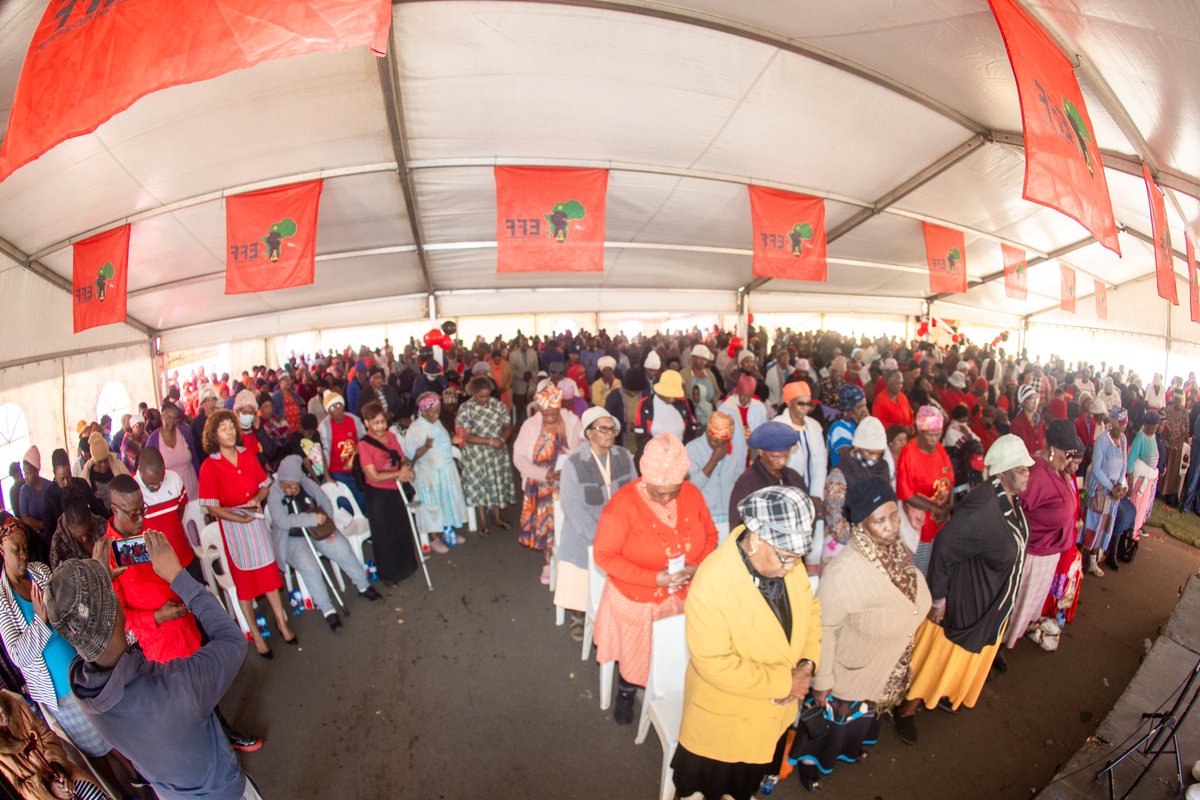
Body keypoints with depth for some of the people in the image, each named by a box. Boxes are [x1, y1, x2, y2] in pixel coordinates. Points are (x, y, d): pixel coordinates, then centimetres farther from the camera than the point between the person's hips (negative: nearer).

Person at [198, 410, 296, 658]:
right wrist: (239, 518, -23)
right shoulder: (209, 467, -12)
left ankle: (281, 622, 26)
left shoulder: (248, 456, 0)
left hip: (257, 521, 3)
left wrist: (257, 499, -11)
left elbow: (264, 485, 9)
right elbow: (212, 507, -12)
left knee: (269, 572, 11)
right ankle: (255, 635, 23)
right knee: (243, 579, 9)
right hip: (232, 525, -3)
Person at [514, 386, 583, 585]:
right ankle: (548, 563, 32)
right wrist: (544, 474, -22)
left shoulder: (572, 422, -10)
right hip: (541, 486, 0)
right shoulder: (530, 425, -10)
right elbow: (519, 457, -12)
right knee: (544, 523, 11)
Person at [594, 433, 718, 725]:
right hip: (636, 599, -3)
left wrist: (697, 566, -17)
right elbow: (604, 555, -21)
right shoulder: (623, 503, -25)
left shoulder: (692, 494, -12)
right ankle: (626, 693, 52)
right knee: (634, 656, 19)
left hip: (683, 596, 3)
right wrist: (654, 578, -26)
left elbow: (710, 535, 2)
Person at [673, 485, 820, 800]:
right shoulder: (711, 584, -37)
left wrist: (808, 663, -15)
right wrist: (784, 682, -26)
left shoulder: (789, 563, -18)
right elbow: (715, 664, -32)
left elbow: (810, 608, -1)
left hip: (776, 709, 6)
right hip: (724, 717, -5)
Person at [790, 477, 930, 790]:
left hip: (886, 669, 6)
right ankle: (810, 760, 52)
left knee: (866, 715, 33)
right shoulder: (843, 570, -38)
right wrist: (822, 681, -17)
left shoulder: (899, 550, -18)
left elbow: (913, 600, 2)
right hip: (851, 671, -6)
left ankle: (850, 748, 64)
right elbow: (824, 629, -26)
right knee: (836, 721, 21)